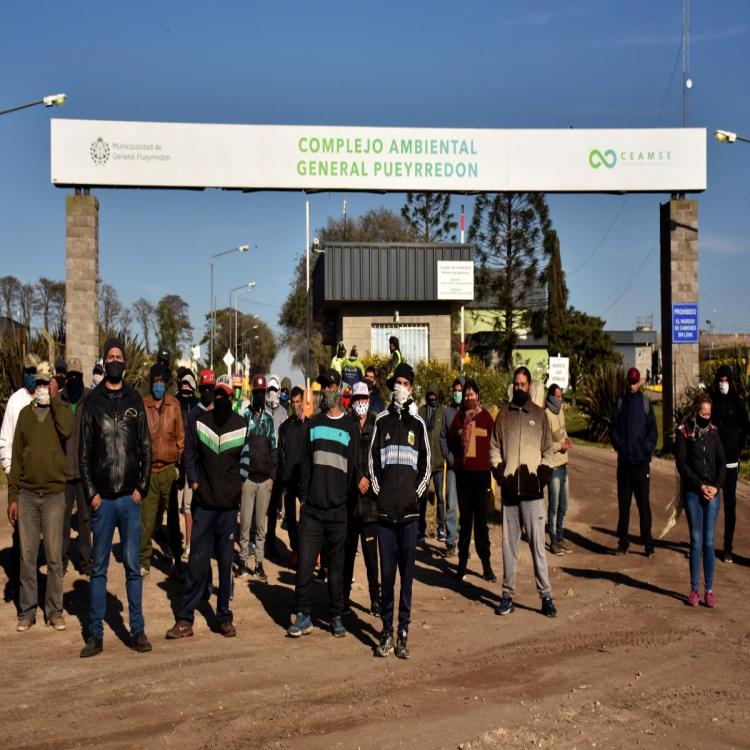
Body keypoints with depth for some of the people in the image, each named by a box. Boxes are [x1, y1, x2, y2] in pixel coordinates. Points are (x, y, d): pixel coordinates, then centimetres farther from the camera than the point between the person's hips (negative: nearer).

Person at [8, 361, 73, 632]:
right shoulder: (25, 413, 8)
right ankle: (27, 610, 14)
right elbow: (16, 457, 9)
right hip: (27, 494, 2)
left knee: (54, 557, 3)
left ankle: (55, 610, 12)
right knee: (27, 556, 5)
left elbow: (66, 430, -23)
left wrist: (55, 399, -15)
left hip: (54, 494, -2)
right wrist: (13, 496, 5)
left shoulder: (62, 410, 2)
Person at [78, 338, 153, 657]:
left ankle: (138, 629, 12)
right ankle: (96, 633, 10)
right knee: (99, 567, 5)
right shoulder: (92, 402, 4)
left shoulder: (135, 401, 7)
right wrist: (91, 492, -4)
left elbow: (146, 448, 8)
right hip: (102, 498, -1)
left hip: (130, 498, 1)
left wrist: (141, 487, -1)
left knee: (132, 565, 5)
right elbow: (84, 452, 3)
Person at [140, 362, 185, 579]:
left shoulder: (174, 405, 2)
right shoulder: (143, 405, -1)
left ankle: (177, 562, 18)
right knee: (146, 520, 3)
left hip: (170, 469, 1)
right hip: (149, 470, -1)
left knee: (173, 519, 10)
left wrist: (180, 465, 2)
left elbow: (180, 437, 5)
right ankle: (144, 562, 14)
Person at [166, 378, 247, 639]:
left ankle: (224, 617, 16)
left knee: (226, 561, 7)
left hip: (230, 503, 0)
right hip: (203, 502, 0)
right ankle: (185, 618, 4)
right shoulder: (199, 423, 3)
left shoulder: (242, 426, 3)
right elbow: (189, 455, 7)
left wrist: (238, 487, 2)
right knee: (197, 560, -1)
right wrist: (194, 480, -3)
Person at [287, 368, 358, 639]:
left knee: (336, 566, 7)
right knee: (304, 564, -3)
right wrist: (303, 495, 5)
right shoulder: (313, 424, 12)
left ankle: (337, 617, 16)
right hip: (311, 509, 1)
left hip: (337, 510, -1)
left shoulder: (350, 427, 5)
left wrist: (348, 497, -2)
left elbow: (353, 467, 4)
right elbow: (305, 462, 12)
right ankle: (303, 616, 7)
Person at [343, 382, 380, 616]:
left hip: (371, 496, 0)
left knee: (371, 551, 1)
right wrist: (357, 479, -8)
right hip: (349, 499, 1)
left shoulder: (376, 426, 2)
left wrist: (369, 480, -9)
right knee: (347, 550, 7)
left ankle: (375, 598, 11)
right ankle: (344, 597, 17)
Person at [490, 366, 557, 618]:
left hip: (533, 490, -2)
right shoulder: (503, 414, 8)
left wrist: (543, 473, -4)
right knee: (509, 545, 7)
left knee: (537, 544, -4)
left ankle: (546, 595, 2)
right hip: (509, 490, 2)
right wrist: (499, 471, -2)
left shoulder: (539, 414, 6)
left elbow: (548, 449, 9)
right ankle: (508, 594, 14)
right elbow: (494, 447, 11)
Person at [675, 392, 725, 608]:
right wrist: (700, 485, -12)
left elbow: (722, 462, 7)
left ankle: (709, 590, 7)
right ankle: (694, 589, 7)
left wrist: (716, 486, -7)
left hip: (713, 492, 2)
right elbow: (682, 463, -6)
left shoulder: (713, 432, 7)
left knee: (709, 541, 2)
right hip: (692, 492, -2)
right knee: (696, 540, 0)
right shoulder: (684, 432, -2)